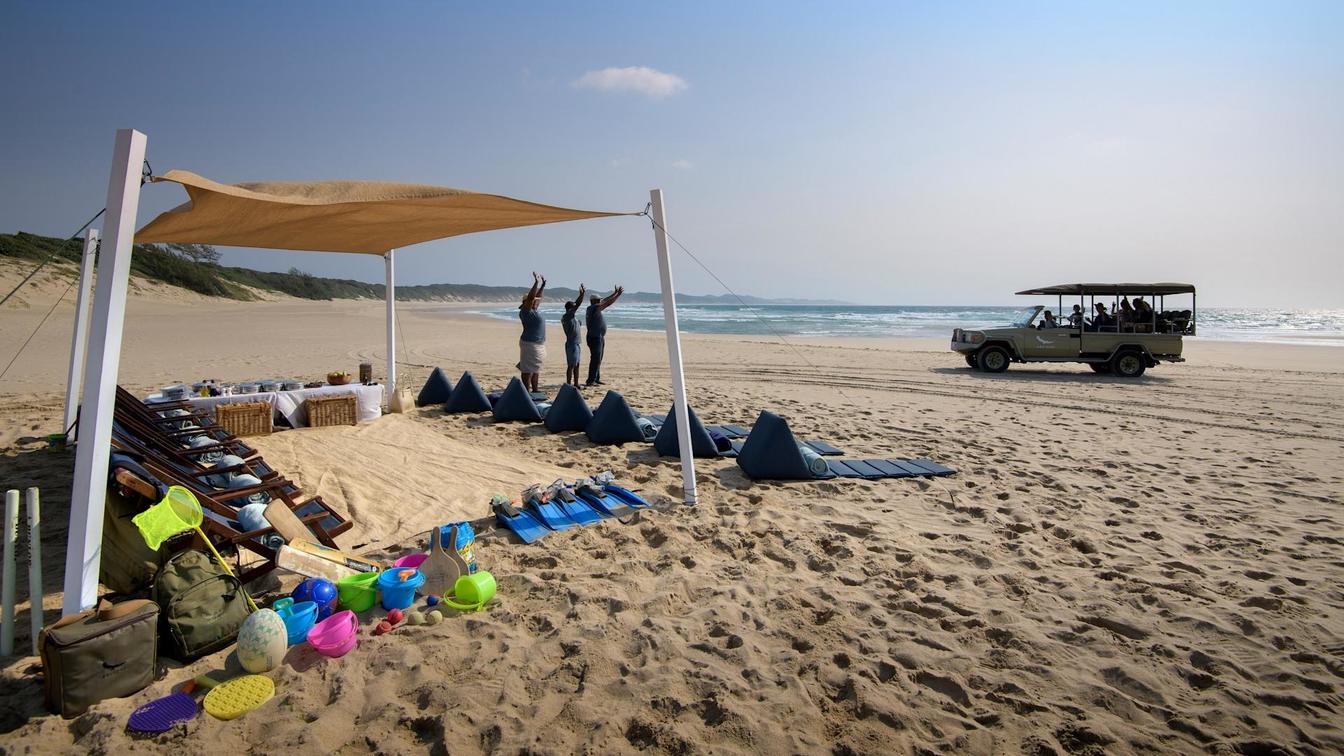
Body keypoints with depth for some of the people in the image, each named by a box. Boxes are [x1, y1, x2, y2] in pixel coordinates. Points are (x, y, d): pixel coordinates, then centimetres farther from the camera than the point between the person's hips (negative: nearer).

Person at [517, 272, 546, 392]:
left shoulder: (533, 310, 13)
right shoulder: (525, 311, -13)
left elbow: (538, 297, 26)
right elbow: (530, 297, -25)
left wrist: (543, 285, 23)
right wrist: (536, 282, -24)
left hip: (539, 344, 10)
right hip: (530, 343, -10)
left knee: (536, 369, 14)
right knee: (528, 370, -7)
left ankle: (535, 390, 21)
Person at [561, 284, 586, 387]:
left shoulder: (571, 316, 14)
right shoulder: (567, 316, -13)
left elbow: (577, 303, 25)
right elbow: (578, 304, -20)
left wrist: (581, 294, 24)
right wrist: (582, 294, -17)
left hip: (575, 344, 10)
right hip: (571, 344, -10)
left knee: (576, 365, 13)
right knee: (571, 366, -7)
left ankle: (576, 384, 19)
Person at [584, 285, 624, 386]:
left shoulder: (594, 308, 13)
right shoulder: (593, 308, -15)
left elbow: (605, 301, 22)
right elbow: (608, 303, -18)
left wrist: (614, 293, 19)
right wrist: (617, 294, -11)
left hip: (599, 337, 11)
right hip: (594, 338, -11)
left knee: (598, 359, 13)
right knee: (595, 359, -12)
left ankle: (596, 379, 19)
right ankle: (590, 381, -13)